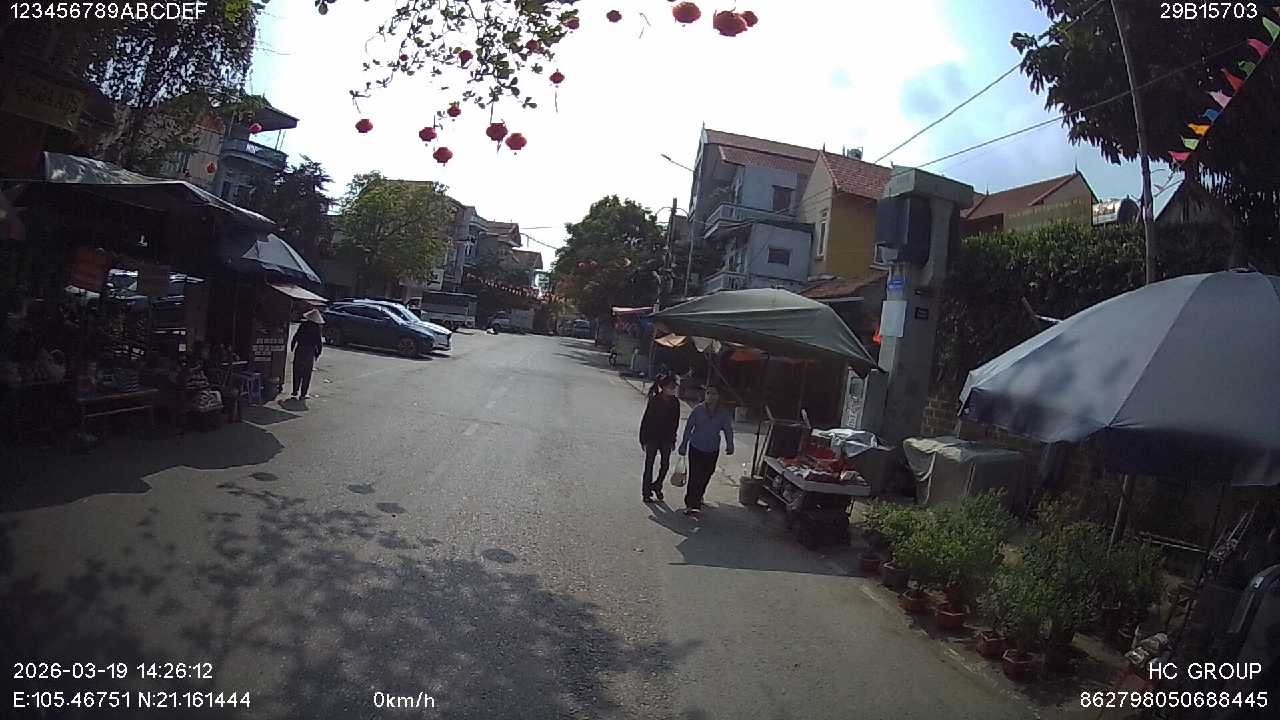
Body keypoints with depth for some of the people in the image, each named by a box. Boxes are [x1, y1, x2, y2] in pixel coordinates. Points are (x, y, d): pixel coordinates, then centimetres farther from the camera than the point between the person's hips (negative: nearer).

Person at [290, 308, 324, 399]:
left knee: (297, 373, 10)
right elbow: (319, 343, -4)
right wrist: (317, 353, 7)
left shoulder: (303, 325, -2)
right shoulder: (317, 329, -6)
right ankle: (303, 394, 8)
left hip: (299, 351, 1)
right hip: (310, 353, -1)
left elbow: (296, 336, 1)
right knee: (306, 374, 7)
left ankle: (295, 392, 9)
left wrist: (292, 346, 14)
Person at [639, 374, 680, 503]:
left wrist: (672, 440, 9)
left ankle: (657, 485, 33)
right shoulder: (654, 400, -16)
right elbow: (646, 420, -11)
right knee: (649, 465, 6)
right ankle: (647, 493, 16)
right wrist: (643, 439, -10)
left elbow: (675, 422, 7)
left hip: (666, 439, 4)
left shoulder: (675, 402, -3)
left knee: (665, 464, 9)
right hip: (652, 437, -4)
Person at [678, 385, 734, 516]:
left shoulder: (723, 413, -3)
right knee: (694, 476, -8)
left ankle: (697, 498, 36)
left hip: (712, 451, 2)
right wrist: (684, 445, 2)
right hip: (696, 448, -2)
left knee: (705, 477, 12)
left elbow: (728, 430, 2)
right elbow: (688, 428, 0)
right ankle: (692, 504, -1)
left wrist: (729, 445, -14)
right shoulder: (698, 410, -7)